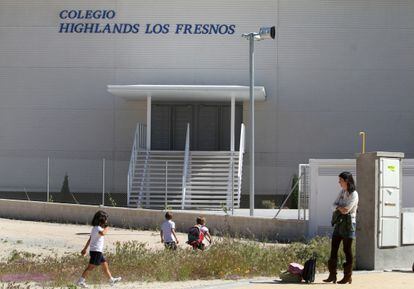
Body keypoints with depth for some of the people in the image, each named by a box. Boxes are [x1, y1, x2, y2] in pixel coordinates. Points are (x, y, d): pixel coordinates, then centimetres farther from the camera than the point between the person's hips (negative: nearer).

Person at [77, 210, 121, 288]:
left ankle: (111, 280, 29)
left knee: (105, 264, 18)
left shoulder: (95, 228, 14)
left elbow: (89, 240, 20)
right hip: (96, 251, -10)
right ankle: (80, 281, -6)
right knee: (91, 267, -8)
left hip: (98, 251, 10)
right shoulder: (98, 228, -17)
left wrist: (85, 249, 24)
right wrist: (106, 229, -20)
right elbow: (102, 233, -41)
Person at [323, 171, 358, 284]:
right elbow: (334, 206, 8)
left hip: (348, 223, -7)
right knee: (333, 249, 3)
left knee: (347, 250, -3)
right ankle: (332, 275, 7)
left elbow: (346, 210, -19)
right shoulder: (342, 192, 14)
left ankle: (348, 276, 2)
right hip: (338, 223, 7)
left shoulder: (353, 194, -10)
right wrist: (341, 208, -12)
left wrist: (338, 207, -2)